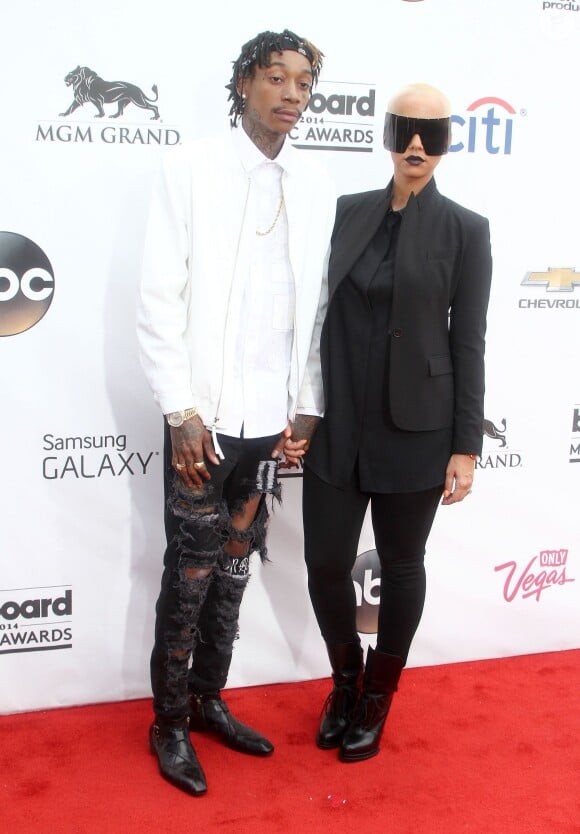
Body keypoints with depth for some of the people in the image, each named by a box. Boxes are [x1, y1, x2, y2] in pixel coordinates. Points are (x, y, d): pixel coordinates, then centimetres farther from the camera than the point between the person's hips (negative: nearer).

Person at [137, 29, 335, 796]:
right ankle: (169, 722, 24)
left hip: (269, 419, 4)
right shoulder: (192, 167, -6)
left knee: (234, 569, 15)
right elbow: (160, 296, -9)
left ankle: (209, 701, 33)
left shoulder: (317, 187, 5)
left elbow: (316, 306, 8)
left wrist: (307, 407, 6)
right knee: (189, 574, 6)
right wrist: (182, 410, -13)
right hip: (205, 416, -4)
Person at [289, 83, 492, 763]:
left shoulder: (464, 230, -2)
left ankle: (377, 696, 34)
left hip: (415, 429, -3)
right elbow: (321, 316, 8)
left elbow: (468, 343, -3)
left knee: (400, 565, 11)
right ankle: (344, 678, 35)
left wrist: (466, 446, -5)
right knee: (325, 563, 7)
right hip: (337, 426, 3)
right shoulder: (348, 213, 6)